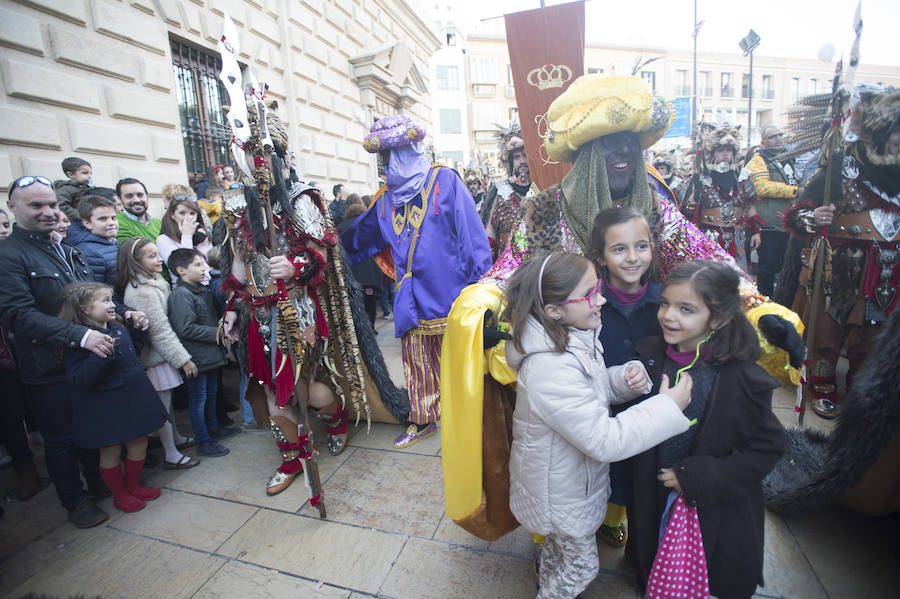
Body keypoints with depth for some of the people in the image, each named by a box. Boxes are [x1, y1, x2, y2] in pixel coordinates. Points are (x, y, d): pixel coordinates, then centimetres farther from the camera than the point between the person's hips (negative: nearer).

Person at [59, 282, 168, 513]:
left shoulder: (118, 328, 4)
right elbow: (77, 379, -24)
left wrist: (140, 330, 10)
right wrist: (101, 355, -35)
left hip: (132, 398, 7)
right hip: (104, 408, -7)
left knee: (139, 444, 17)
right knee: (111, 451, 11)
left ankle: (133, 485, 39)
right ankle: (119, 495, 32)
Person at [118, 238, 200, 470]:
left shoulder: (153, 281, 7)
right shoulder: (142, 292, -24)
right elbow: (160, 331, -23)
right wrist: (184, 359, -18)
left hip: (161, 353, 9)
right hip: (156, 357, -9)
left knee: (166, 399, 21)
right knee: (163, 403, 1)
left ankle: (176, 438, 37)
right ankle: (172, 456, 14)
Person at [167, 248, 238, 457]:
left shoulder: (204, 291, 11)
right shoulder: (180, 294, -17)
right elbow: (186, 329, -23)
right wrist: (215, 334, -18)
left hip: (211, 353, 9)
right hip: (196, 358, -9)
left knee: (211, 394, 22)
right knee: (198, 399, 4)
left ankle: (213, 428, 39)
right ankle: (203, 441, 16)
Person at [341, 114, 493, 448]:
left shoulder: (444, 180, -3)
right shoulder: (386, 198, 12)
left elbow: (471, 232, -8)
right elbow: (358, 241, 22)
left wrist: (481, 284, -11)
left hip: (451, 295, -5)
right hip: (413, 301, 5)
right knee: (418, 365, 15)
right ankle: (423, 420, 34)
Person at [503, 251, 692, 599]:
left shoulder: (573, 338, -11)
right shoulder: (550, 370, -40)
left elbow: (594, 388, 5)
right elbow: (603, 440, -35)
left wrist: (625, 378, -15)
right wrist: (668, 407, -29)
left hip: (568, 475, 8)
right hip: (561, 493, -8)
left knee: (560, 543, 33)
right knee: (582, 565, 18)